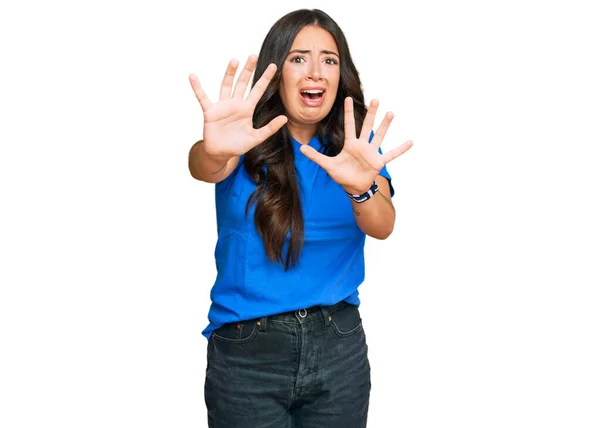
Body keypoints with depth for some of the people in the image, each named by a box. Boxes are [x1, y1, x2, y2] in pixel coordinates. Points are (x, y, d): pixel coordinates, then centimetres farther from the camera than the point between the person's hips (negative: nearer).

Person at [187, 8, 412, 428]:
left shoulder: (358, 144, 0)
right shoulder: (248, 142, -5)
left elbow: (383, 226, -16)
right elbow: (204, 167, -26)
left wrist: (361, 188, -38)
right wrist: (214, 151, -49)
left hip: (340, 346, 2)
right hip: (247, 353, -1)